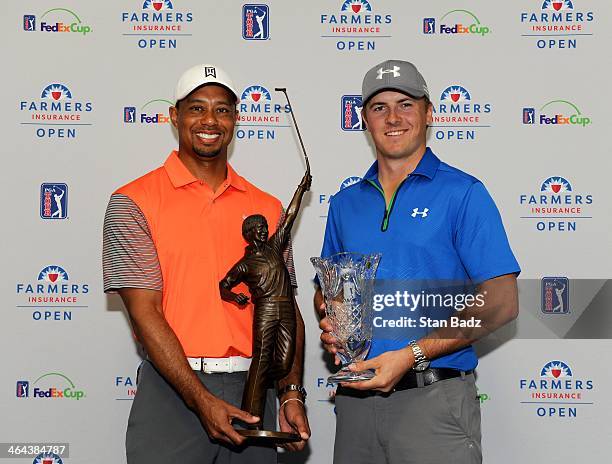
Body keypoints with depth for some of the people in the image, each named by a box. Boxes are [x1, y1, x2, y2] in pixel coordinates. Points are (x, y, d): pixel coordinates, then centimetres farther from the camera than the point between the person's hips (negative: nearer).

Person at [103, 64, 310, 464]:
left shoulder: (267, 208, 10)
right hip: (173, 391, -3)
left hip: (253, 390, 4)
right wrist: (201, 400, -16)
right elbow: (144, 312, -9)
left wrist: (292, 394, -3)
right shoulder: (133, 203, -3)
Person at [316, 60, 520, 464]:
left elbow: (502, 302, -9)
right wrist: (329, 317, -3)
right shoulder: (345, 203, 12)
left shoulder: (463, 193, -3)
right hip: (355, 397, 5)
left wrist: (412, 355, -17)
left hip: (433, 399, -4)